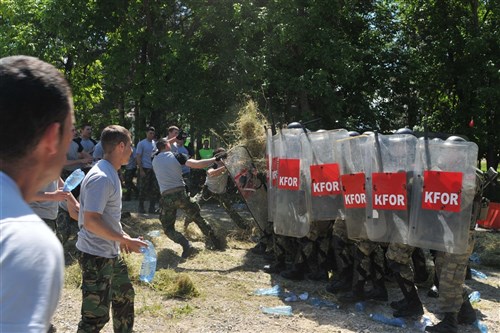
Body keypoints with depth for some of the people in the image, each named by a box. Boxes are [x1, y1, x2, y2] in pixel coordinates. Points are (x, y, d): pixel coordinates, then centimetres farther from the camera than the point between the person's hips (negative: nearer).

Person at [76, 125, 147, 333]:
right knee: (96, 315, -2)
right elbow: (90, 221, -27)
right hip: (96, 256, -10)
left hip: (111, 254, 10)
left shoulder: (110, 174, 9)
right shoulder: (100, 178, -22)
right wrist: (125, 240, -22)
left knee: (124, 296, 24)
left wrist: (121, 237, 12)